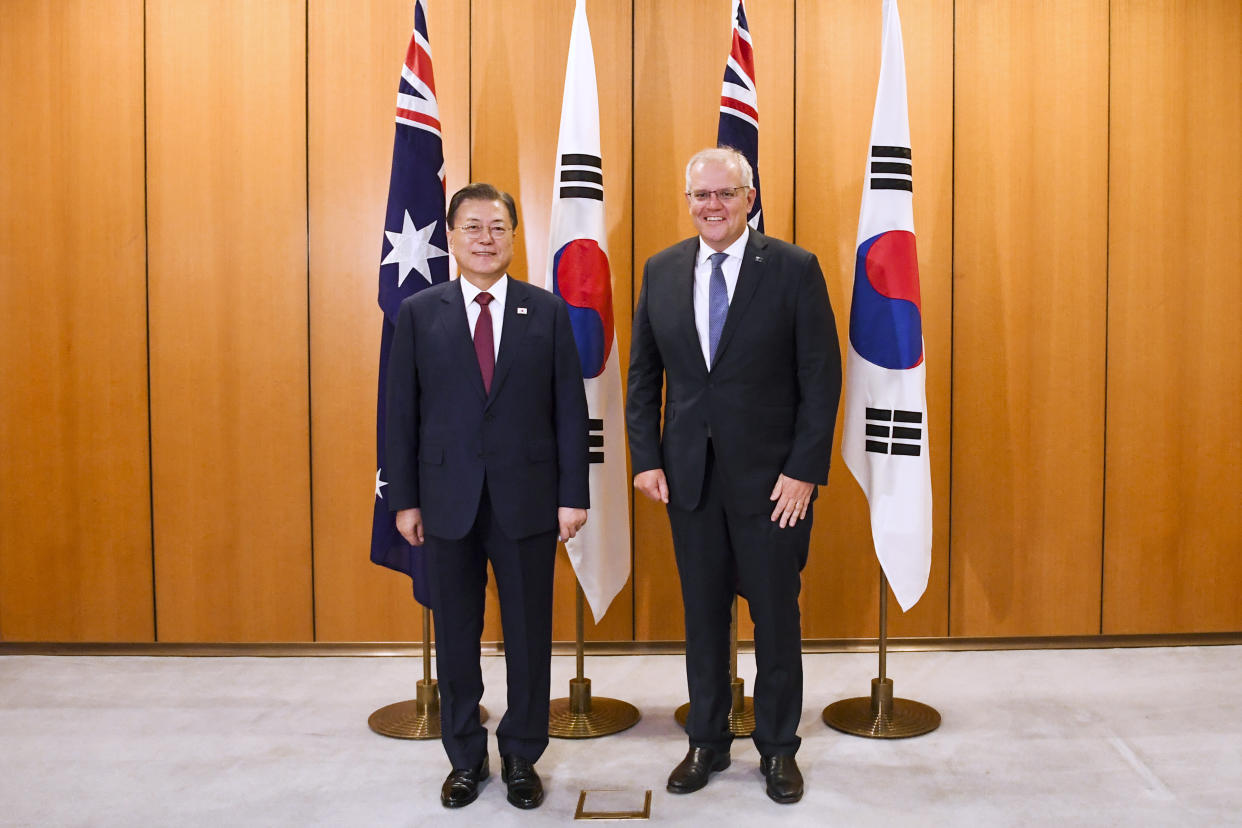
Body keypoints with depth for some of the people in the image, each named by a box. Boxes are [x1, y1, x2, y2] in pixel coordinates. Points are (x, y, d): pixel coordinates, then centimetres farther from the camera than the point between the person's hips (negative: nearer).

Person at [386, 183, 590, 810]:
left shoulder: (547, 311, 3)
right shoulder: (419, 313, 4)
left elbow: (570, 408, 1)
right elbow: (401, 412, 3)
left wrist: (573, 494, -4)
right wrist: (404, 500, -1)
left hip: (528, 499, 0)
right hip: (448, 501, 1)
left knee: (529, 634, 9)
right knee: (455, 636, 11)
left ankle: (521, 757, 27)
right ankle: (465, 757, 29)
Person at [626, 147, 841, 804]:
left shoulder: (795, 269, -5)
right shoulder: (661, 271, 5)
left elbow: (821, 377, -7)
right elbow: (643, 374, 9)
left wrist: (804, 470, -12)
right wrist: (645, 457, 1)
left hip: (772, 478, -3)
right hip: (688, 476, 3)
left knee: (776, 615, 9)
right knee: (702, 614, 14)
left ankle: (778, 748, 28)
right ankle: (707, 741, 31)